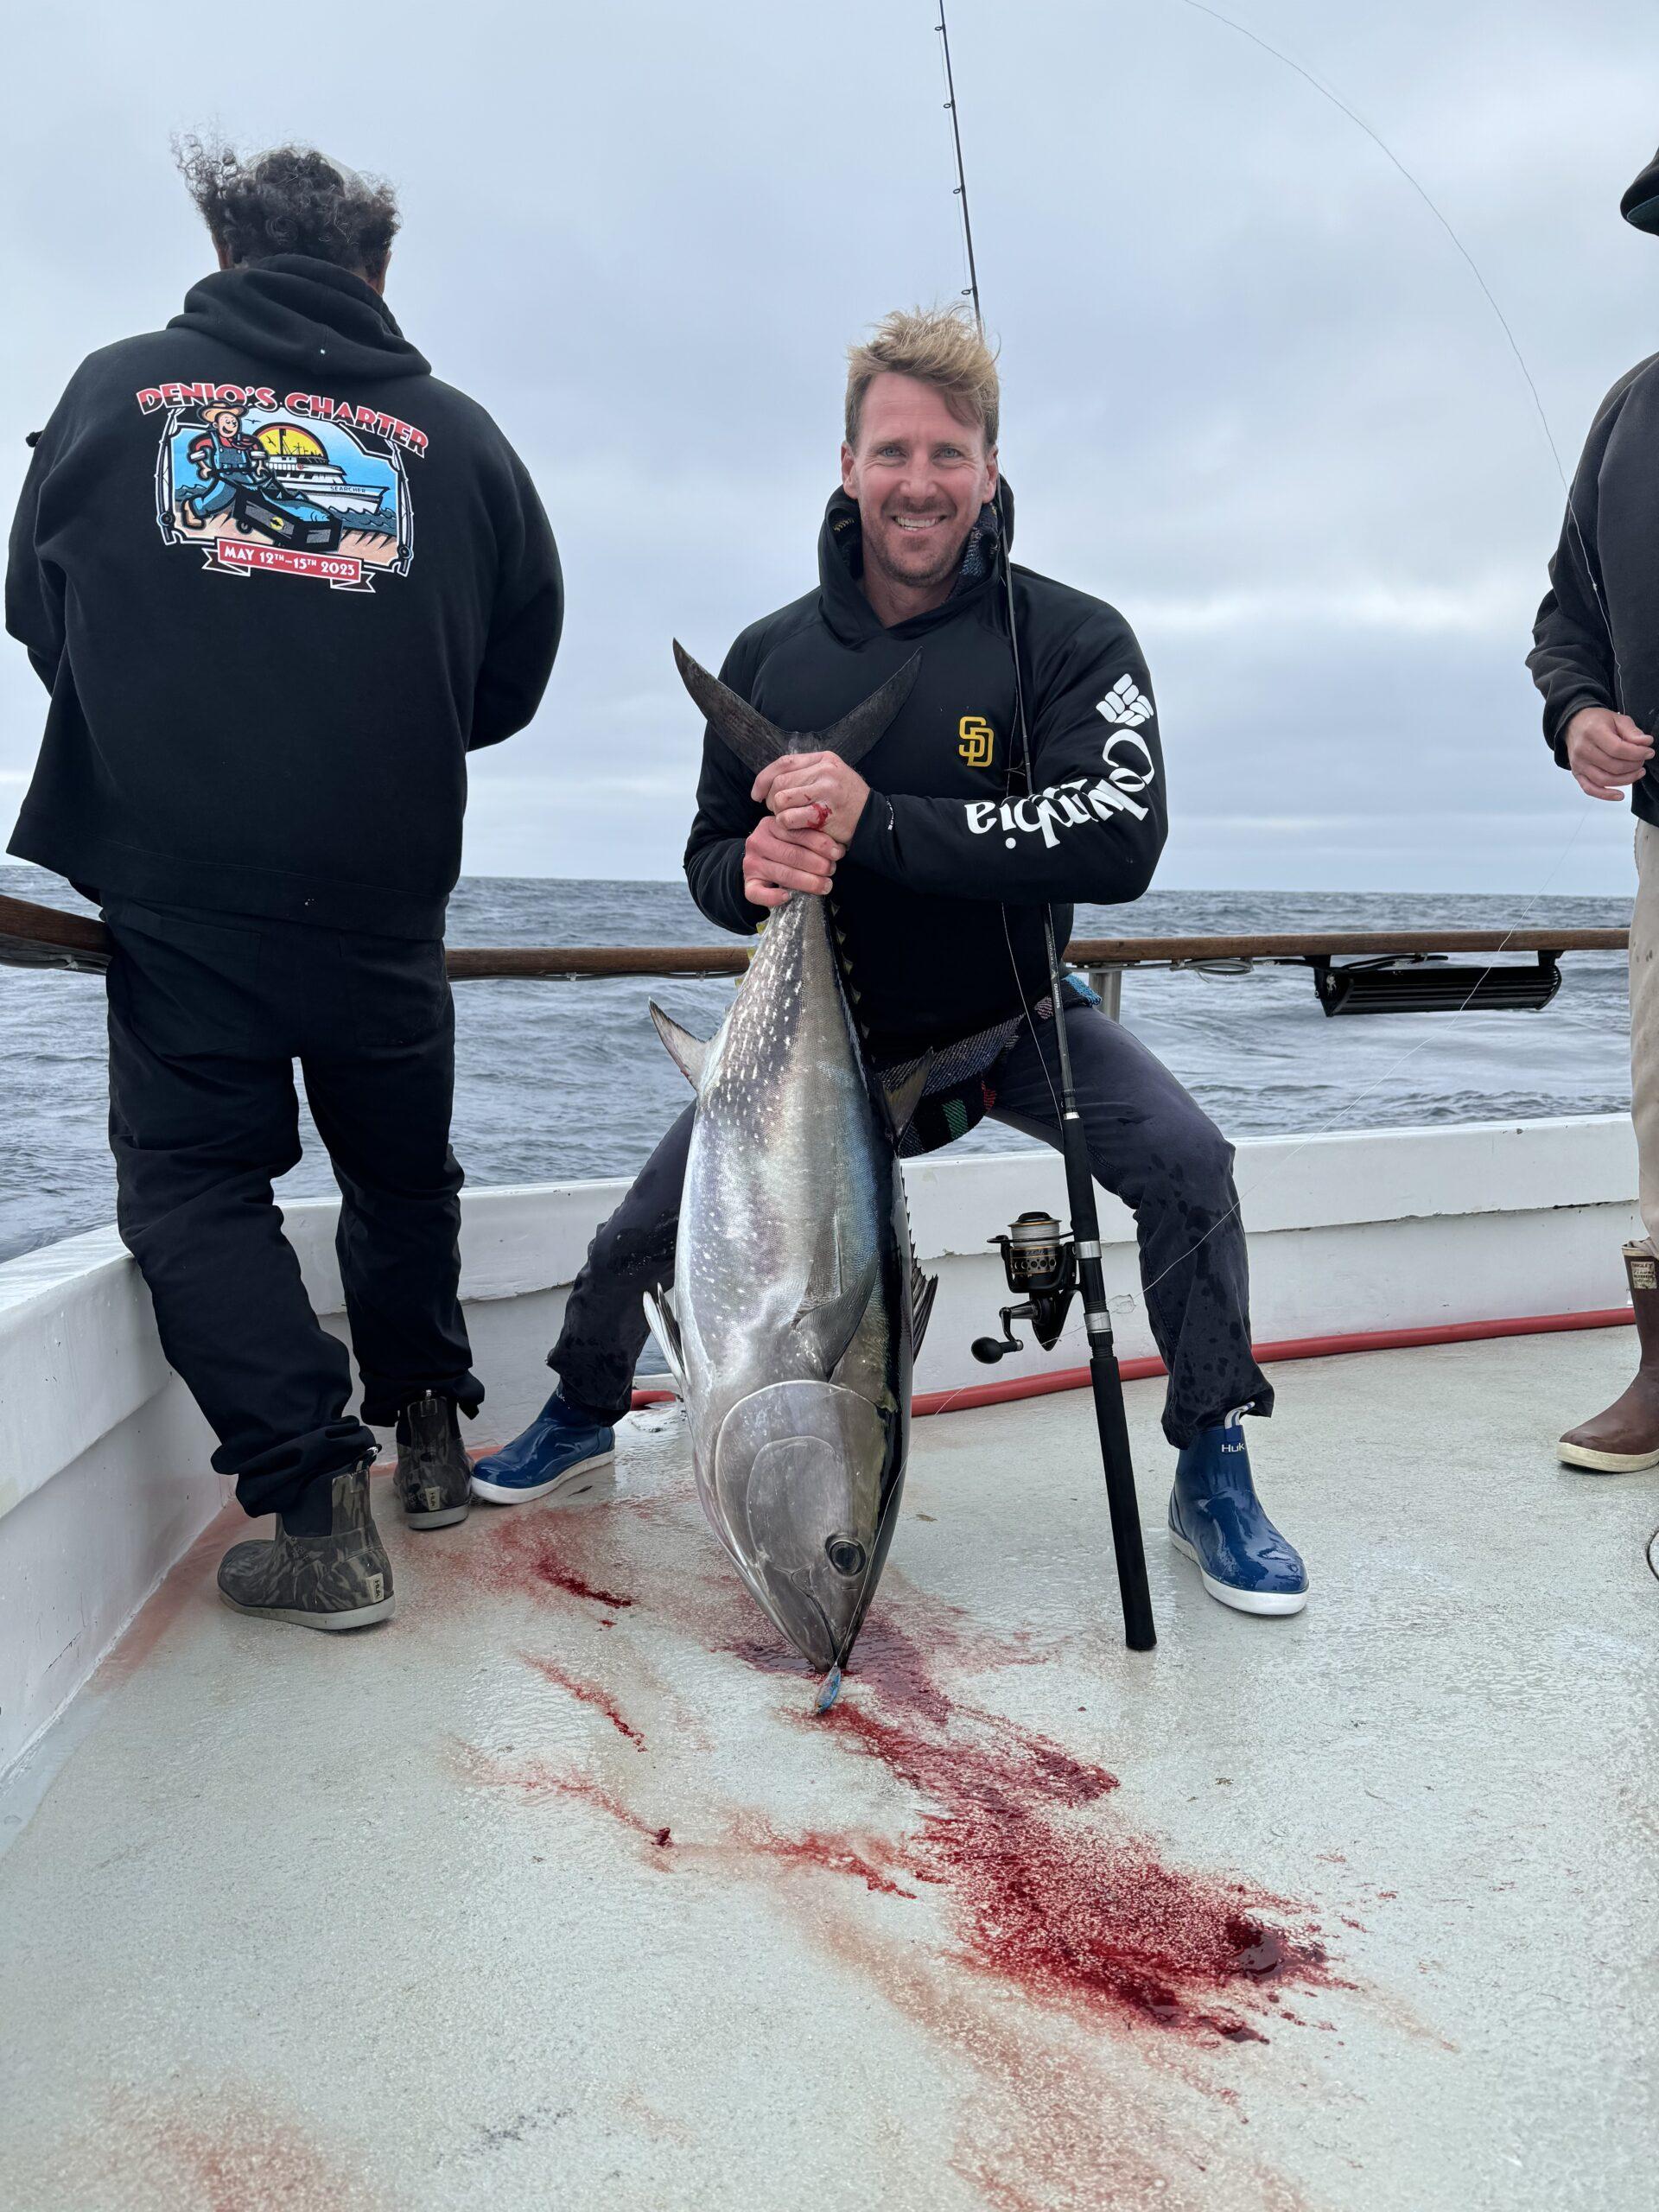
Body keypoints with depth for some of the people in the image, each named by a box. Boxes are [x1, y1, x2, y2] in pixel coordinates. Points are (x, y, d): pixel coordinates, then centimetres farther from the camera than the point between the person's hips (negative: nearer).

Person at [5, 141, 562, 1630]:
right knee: (402, 1168, 21)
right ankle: (429, 1433, 32)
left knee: (192, 1182, 8)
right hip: (386, 900, 2)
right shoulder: (455, 435, 3)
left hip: (173, 888, -1)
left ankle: (319, 1517, 0)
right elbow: (514, 682, 9)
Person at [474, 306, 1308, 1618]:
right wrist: (751, 872, -26)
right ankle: (586, 1411, 34)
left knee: (1185, 1162, -25)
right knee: (640, 1237, -1)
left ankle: (1212, 1471, -3)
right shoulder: (771, 656, -4)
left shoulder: (1071, 639, -15)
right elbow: (711, 857, 1)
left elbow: (1121, 837, -30)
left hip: (1009, 1019, -2)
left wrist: (878, 821, -37)